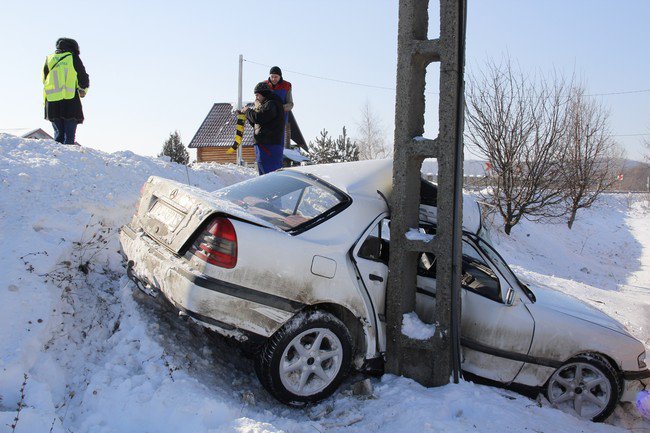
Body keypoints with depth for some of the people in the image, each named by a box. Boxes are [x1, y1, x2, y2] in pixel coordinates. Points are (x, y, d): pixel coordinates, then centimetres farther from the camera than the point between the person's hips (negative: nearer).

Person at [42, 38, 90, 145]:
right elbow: (83, 79, 4)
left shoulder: (49, 59, 12)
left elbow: (44, 80, 17)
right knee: (69, 134, -3)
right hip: (70, 101, -4)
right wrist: (83, 91, 22)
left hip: (52, 102, 4)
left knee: (58, 133, 13)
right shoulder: (73, 58, 1)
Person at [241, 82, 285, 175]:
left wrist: (248, 110, -3)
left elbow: (258, 118, -21)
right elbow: (257, 124, 28)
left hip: (268, 146, -11)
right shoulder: (267, 104, 24)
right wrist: (247, 115, 14)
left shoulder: (271, 104, -10)